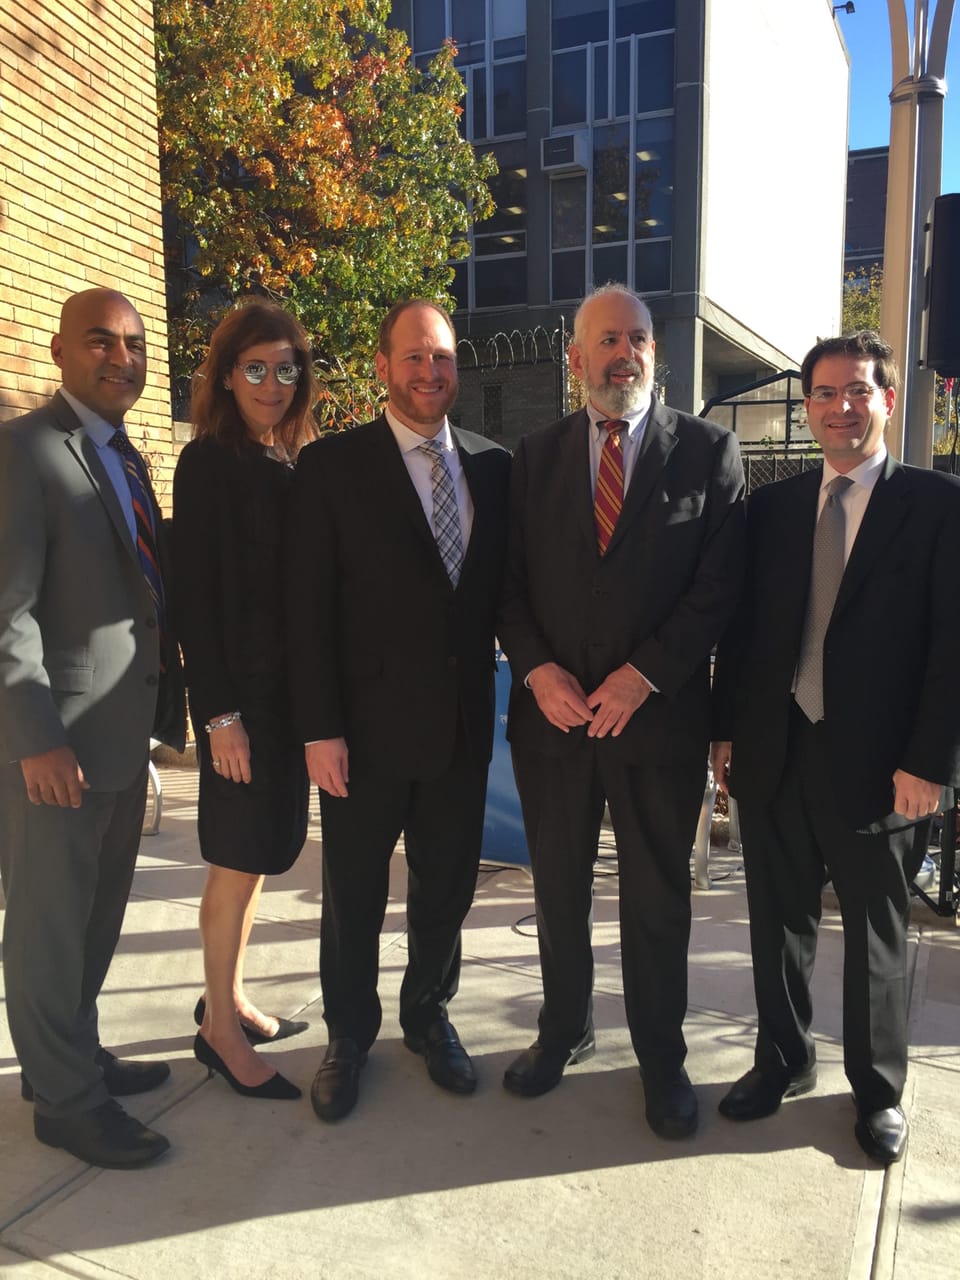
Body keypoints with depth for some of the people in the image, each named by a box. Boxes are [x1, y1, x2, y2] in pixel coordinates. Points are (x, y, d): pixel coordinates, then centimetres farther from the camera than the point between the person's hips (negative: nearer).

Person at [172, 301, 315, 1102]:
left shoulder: (297, 464, 10)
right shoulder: (208, 462, -8)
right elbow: (196, 594, -13)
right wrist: (219, 712, -16)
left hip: (293, 687, 7)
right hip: (241, 692, -7)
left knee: (263, 853, 14)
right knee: (241, 858, 2)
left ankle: (230, 997, 31)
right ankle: (220, 1029, 19)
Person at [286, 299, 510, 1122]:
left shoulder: (493, 466, 5)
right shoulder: (332, 465, -6)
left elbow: (505, 587, 11)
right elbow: (309, 608, -9)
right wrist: (320, 729, -12)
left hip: (463, 722, 3)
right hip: (368, 724, -3)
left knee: (448, 884, 16)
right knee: (354, 892, 12)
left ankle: (428, 1015, 39)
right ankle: (349, 1036, 34)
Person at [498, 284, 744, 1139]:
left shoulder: (708, 450, 0)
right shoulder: (536, 457, 7)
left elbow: (719, 587, -5)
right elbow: (511, 582, 5)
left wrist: (644, 675, -14)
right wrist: (537, 670, -10)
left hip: (659, 713, -2)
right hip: (552, 712, 3)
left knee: (658, 898, 10)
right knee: (558, 889, 15)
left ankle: (662, 1058, 30)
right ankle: (564, 1030, 37)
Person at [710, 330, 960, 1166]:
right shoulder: (772, 507, 8)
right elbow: (741, 626, 9)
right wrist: (726, 728, 5)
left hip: (878, 766, -3)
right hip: (774, 756, 4)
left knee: (877, 935, 14)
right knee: (779, 921, 16)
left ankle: (878, 1090, 35)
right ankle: (783, 1061, 38)